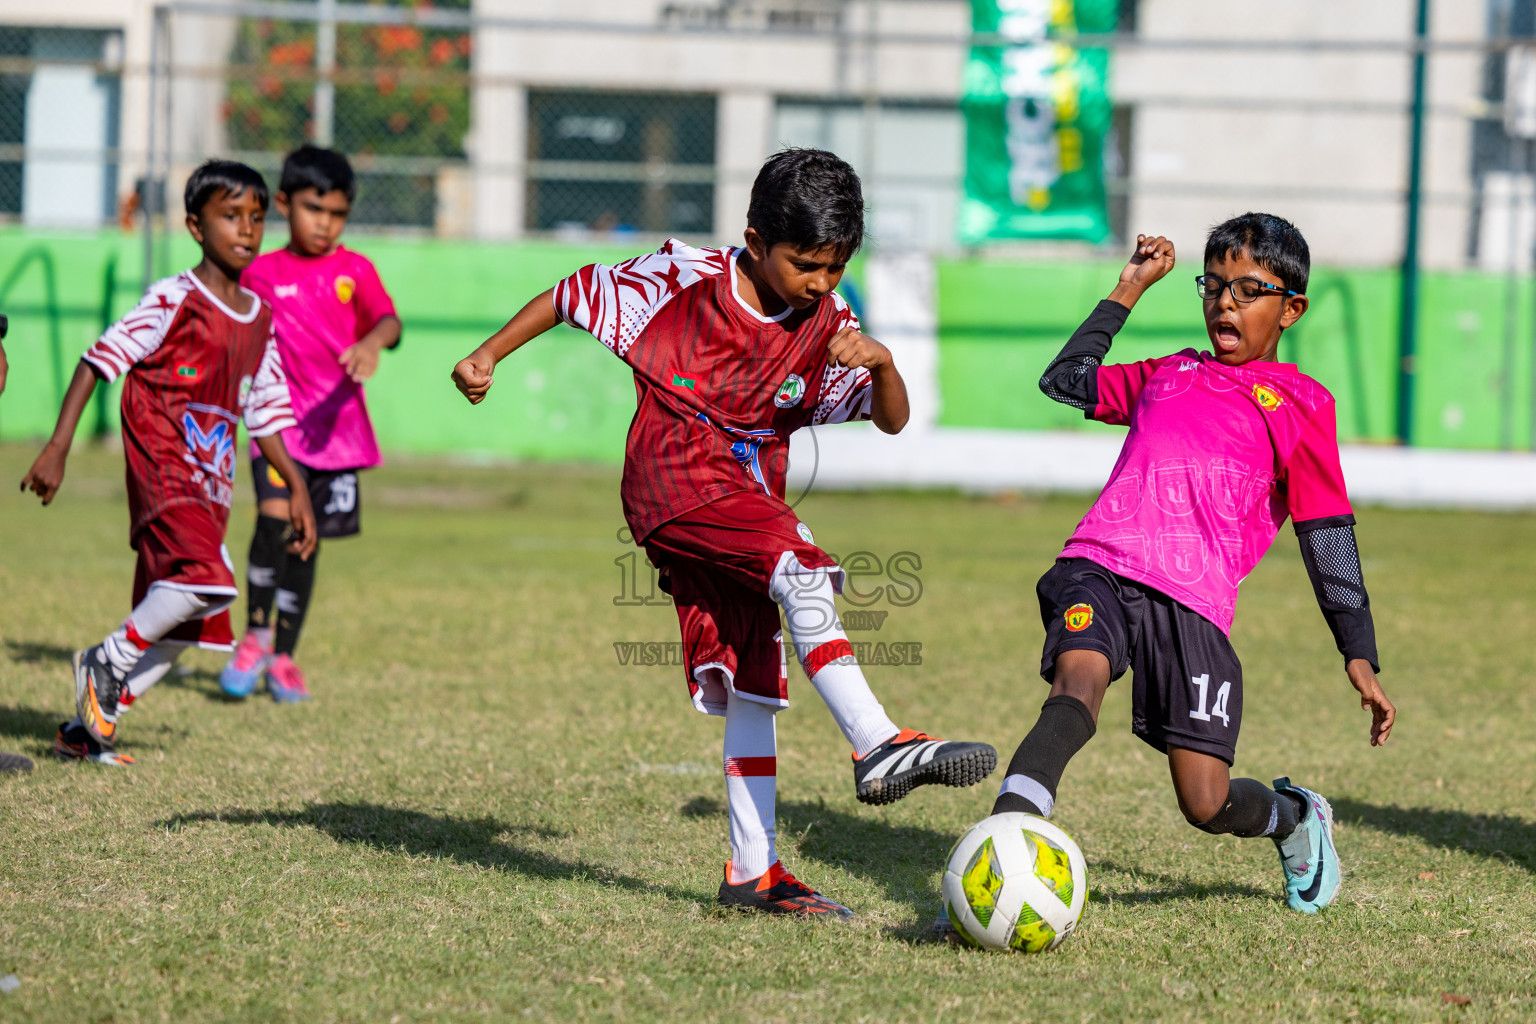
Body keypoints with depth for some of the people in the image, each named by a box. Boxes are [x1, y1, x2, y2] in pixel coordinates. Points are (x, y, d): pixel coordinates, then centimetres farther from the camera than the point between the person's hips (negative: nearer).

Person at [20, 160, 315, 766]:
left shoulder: (259, 318, 12)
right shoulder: (173, 301, -9)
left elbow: (264, 413, 22)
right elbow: (100, 359, -10)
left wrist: (298, 490, 21)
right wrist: (58, 449, -16)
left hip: (210, 488, 8)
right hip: (162, 471, -7)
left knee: (178, 625, 6)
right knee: (209, 582, -28)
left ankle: (88, 727, 18)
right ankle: (107, 660, -7)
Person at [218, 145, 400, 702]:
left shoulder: (355, 270, 3)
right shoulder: (260, 274, 4)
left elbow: (389, 322, -13)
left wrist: (373, 343, -34)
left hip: (336, 423, 1)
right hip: (279, 419, -1)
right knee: (275, 516, -23)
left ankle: (283, 656, 22)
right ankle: (255, 635, -8)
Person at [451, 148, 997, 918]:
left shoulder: (826, 327, 6)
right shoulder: (684, 280, -6)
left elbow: (892, 420, 4)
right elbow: (576, 294, 5)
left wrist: (881, 364, -17)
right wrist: (489, 356, 7)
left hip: (745, 501, 6)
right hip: (674, 480, -6)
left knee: (752, 686, 3)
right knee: (800, 569, -29)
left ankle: (752, 871, 6)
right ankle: (879, 748, -38)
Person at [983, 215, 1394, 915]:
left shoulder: (1299, 404, 14)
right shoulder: (1169, 375, 28)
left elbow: (1330, 540, 11)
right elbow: (1066, 381, 41)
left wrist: (1360, 659, 5)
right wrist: (1128, 290, 40)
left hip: (1193, 600, -3)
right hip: (1099, 568, 3)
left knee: (1207, 806, -6)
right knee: (1079, 682, -31)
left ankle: (1295, 816, 29)